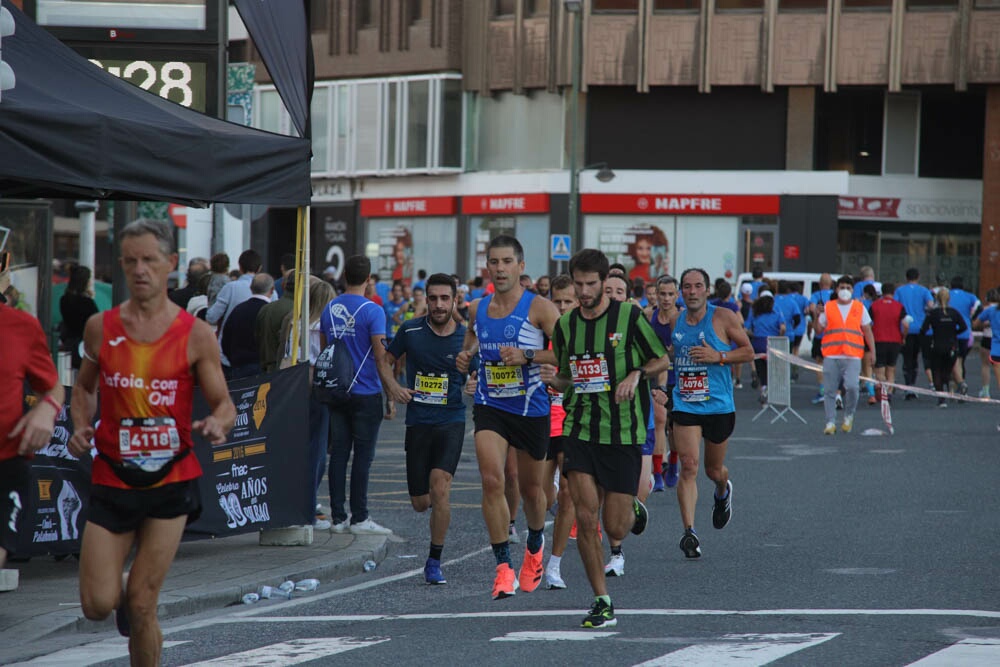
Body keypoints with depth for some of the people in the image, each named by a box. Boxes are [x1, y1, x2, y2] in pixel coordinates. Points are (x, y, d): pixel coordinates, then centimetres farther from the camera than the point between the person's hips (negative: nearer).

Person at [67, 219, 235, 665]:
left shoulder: (195, 335, -4)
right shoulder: (100, 328, 2)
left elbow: (224, 403, 0)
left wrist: (218, 423, -23)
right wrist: (80, 426, -1)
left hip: (170, 481, -1)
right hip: (111, 478, 2)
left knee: (141, 609, -1)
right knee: (98, 605, -4)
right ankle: (120, 589, 33)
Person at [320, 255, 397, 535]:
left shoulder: (329, 309, 6)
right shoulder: (372, 312, -11)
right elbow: (380, 357, -13)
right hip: (366, 394, -5)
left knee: (338, 453, 7)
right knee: (363, 455, -1)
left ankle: (338, 517, 7)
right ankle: (359, 518, -1)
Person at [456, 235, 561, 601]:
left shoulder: (538, 308, -10)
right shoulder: (477, 309, 5)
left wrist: (527, 356, -25)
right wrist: (465, 356, 5)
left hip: (531, 409, -2)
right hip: (489, 406, 2)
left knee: (531, 487, 14)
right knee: (492, 479, -17)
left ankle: (535, 545, 45)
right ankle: (503, 566, -12)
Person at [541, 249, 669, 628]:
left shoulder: (629, 316, -4)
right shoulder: (565, 325, 7)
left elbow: (662, 360, 5)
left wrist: (636, 374, -15)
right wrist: (554, 379, -5)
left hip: (623, 433, -3)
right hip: (579, 430, 3)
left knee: (615, 529, -1)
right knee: (585, 519, -8)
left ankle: (634, 511, 37)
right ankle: (603, 604, 3)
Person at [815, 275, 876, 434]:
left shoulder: (859, 308, 11)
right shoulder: (828, 307, 10)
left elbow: (867, 330, 14)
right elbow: (819, 329, 11)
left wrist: (871, 351, 8)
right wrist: (817, 316, -7)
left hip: (853, 357, -1)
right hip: (831, 356, 1)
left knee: (852, 386, -16)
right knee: (830, 390, -1)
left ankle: (849, 416, 7)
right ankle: (830, 422, 7)